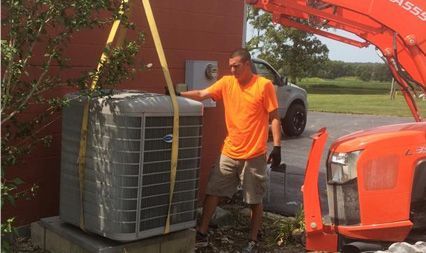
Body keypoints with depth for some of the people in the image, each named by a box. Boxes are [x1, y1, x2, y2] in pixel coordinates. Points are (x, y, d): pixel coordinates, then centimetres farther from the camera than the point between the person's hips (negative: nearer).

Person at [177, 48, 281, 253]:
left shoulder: (264, 85, -8)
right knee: (212, 192, 6)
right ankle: (201, 235, 18)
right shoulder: (226, 83, 4)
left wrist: (277, 147, -12)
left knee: (255, 201, 8)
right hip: (229, 153, 4)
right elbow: (201, 95, -3)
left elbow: (274, 118, -7)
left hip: (254, 155, -4)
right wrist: (178, 95, -18)